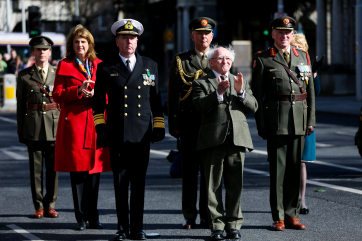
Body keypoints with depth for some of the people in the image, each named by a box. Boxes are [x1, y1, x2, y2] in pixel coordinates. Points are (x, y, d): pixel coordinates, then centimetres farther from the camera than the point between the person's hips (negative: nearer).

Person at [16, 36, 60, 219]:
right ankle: (39, 207, 8)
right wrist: (21, 131, 5)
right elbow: (20, 104, 7)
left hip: (55, 124, 0)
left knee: (53, 167, 2)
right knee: (35, 167, 2)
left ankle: (50, 205, 10)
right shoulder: (24, 75, 6)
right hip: (33, 126, 0)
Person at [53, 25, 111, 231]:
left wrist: (96, 93, -9)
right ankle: (81, 218, 4)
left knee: (94, 171, 3)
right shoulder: (65, 66, 8)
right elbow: (57, 94, 1)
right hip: (74, 122, -2)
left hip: (96, 121, 2)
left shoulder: (99, 65, 14)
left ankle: (93, 217, 11)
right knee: (77, 172, -1)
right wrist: (78, 91, -14)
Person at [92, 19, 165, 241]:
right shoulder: (106, 69, 8)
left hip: (142, 134, 1)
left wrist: (159, 126, 8)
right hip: (117, 135, -1)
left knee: (139, 183, 3)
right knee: (120, 183, 1)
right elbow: (98, 102, 10)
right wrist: (100, 127, 2)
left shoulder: (150, 66, 13)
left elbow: (156, 98, 14)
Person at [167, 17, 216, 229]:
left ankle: (208, 216, 12)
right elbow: (173, 95, 4)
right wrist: (174, 124, -2)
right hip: (189, 123, -1)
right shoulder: (180, 61, 6)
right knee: (189, 172, 3)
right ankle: (190, 217, 9)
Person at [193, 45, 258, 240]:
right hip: (213, 140, -3)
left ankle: (233, 225, 11)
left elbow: (253, 107, 9)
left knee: (235, 185, 4)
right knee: (213, 185, -1)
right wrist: (218, 93, -23)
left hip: (237, 138, 3)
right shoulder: (201, 83, 8)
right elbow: (200, 105, -10)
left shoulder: (241, 82, 20)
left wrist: (241, 92, -8)